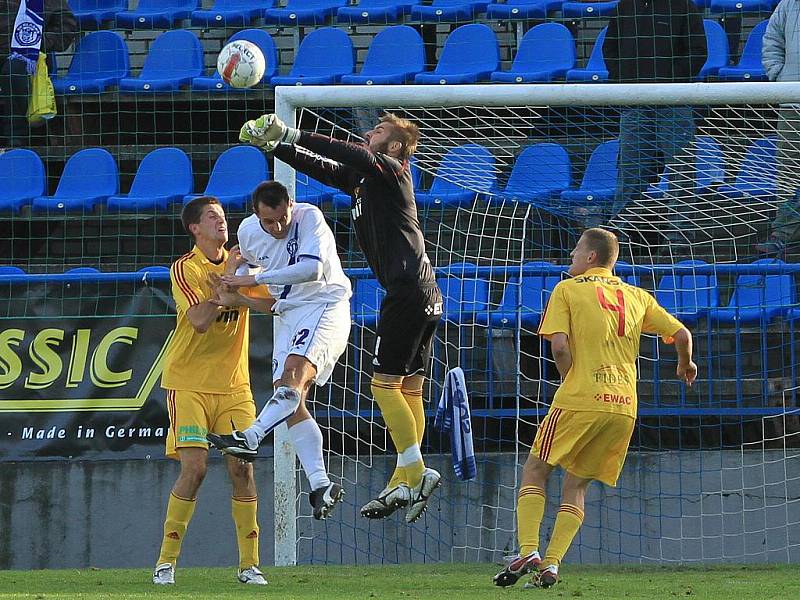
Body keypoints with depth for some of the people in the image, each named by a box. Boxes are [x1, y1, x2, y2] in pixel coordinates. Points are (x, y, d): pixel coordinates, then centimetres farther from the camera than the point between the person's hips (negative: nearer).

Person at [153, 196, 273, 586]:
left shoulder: (241, 262, 9)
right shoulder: (185, 269, -5)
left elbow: (273, 302, -4)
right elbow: (200, 320, -19)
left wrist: (235, 296, -21)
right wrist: (227, 278, -17)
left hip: (233, 385, 4)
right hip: (189, 384, -4)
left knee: (242, 469, -4)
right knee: (194, 467, -14)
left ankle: (249, 564, 1)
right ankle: (167, 561, -5)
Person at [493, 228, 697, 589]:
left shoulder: (568, 290, 5)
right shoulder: (637, 297, 17)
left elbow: (559, 346, -8)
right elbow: (681, 334, 14)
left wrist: (572, 382, 8)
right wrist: (685, 365, 34)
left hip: (581, 399, -5)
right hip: (625, 407, 5)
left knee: (535, 470, 7)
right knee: (577, 484, 13)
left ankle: (528, 553, -10)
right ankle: (551, 564, -1)